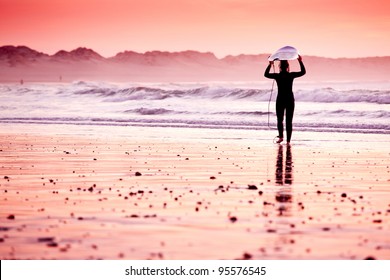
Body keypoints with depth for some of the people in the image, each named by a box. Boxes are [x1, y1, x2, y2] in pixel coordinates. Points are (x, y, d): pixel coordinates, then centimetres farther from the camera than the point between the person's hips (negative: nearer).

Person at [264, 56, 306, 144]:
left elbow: (266, 74, 10)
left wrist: (270, 64, 17)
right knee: (289, 121, 5)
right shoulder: (291, 75, -6)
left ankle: (281, 136, -6)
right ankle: (288, 140, 1)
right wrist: (300, 62, 13)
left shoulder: (277, 76, -6)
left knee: (280, 120, 12)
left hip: (280, 100, 0)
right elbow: (303, 72, 8)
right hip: (290, 100, 0)